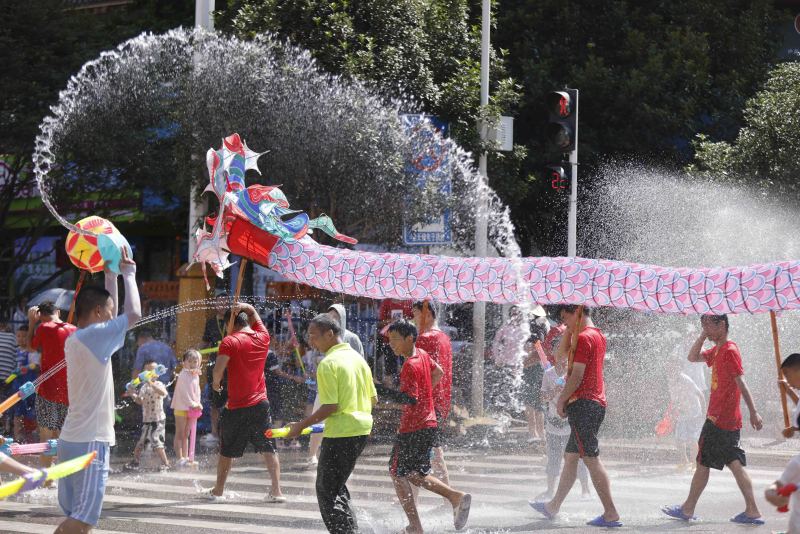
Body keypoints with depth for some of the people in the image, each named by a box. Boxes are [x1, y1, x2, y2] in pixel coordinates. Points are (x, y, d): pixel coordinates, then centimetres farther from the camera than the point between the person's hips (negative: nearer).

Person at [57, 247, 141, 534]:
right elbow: (133, 314, -14)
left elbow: (113, 315, 27)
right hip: (89, 442, -9)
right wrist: (128, 274, -1)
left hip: (72, 439, 9)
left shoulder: (74, 340, 13)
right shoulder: (93, 336, -13)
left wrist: (111, 275, 23)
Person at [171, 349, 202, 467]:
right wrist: (192, 404, -20)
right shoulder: (183, 375, -15)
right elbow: (184, 393, -20)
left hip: (192, 408, 8)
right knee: (179, 434, -5)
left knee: (186, 435, 13)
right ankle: (180, 458, -7)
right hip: (181, 408, -8)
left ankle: (185, 458, 16)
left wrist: (198, 403, 5)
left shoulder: (196, 375, 11)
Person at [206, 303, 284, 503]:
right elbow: (255, 315, 25)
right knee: (268, 449, 2)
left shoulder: (230, 341, -10)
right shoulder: (263, 337, 6)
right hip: (260, 403, 3)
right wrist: (245, 307, 7)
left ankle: (218, 490, 21)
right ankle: (276, 491, -7)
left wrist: (216, 383, 1)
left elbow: (218, 368, -19)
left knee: (226, 451, 11)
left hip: (236, 406, -3)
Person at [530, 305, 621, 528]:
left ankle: (611, 514, -14)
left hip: (582, 403, -10)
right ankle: (553, 506, 28)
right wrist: (569, 329, 13)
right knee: (570, 457, 18)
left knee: (591, 459, -11)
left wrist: (561, 400, -8)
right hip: (596, 403, 10)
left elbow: (577, 376, -17)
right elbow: (563, 350, 25)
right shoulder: (598, 335, 16)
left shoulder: (584, 338, -13)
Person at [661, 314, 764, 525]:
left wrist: (753, 412, -22)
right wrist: (703, 336, 11)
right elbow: (693, 357, 26)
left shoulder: (729, 350, -13)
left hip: (718, 420, -9)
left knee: (703, 463, 2)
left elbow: (741, 382, -18)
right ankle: (752, 511, 1)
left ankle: (688, 509, 11)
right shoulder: (717, 351, 15)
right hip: (729, 421, 9)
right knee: (735, 464, 5)